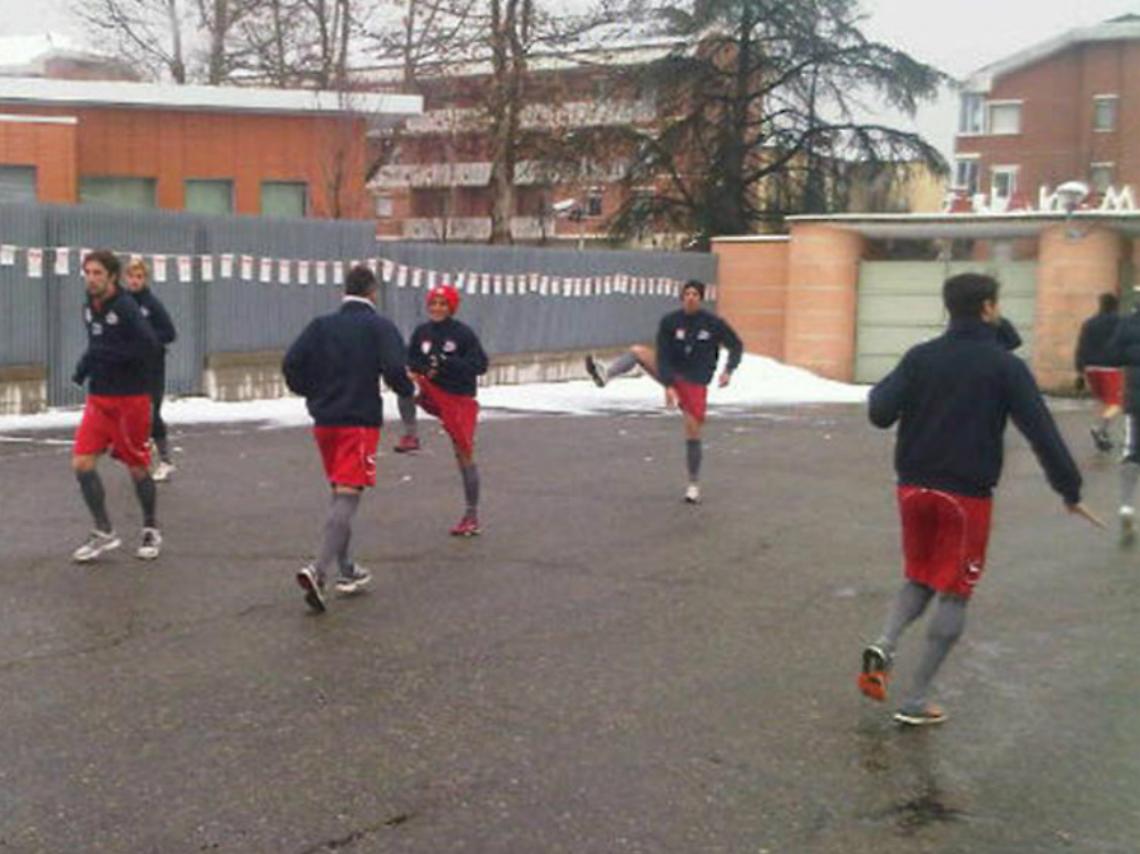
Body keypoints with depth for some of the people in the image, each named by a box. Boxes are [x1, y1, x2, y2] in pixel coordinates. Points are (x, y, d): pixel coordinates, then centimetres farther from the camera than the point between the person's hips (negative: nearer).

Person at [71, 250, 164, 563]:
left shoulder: (126, 308, -16)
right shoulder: (89, 307, 6)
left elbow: (150, 347, -26)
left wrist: (102, 353, -25)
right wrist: (86, 364, 3)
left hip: (131, 398, -6)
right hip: (98, 398, 6)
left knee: (137, 468, 6)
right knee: (81, 463, -6)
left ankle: (151, 530, 27)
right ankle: (104, 533, 7)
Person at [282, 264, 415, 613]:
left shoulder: (321, 325, 8)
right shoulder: (379, 326, -4)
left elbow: (291, 364, 0)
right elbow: (394, 369, -16)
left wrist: (313, 393, 16)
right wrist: (410, 389, 5)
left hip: (324, 421, 5)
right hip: (360, 421, -5)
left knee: (340, 494, 19)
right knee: (347, 497, -9)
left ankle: (345, 571, 25)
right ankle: (318, 570, -25)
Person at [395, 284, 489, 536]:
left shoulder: (464, 333, -9)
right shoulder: (422, 332, 3)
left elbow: (480, 365, -13)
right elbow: (410, 361, 8)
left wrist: (447, 363, -25)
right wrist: (419, 369, -16)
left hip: (459, 399, -3)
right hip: (431, 393, 3)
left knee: (464, 456, 0)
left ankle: (472, 516, 9)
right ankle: (410, 436, -21)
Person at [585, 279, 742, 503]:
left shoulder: (713, 323, -9)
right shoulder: (669, 321, -8)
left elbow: (736, 346, 1)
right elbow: (663, 355, -12)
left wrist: (728, 371, -16)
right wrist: (668, 386, -22)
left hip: (695, 384, -2)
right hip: (672, 375, 2)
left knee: (693, 434, -5)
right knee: (638, 351, -17)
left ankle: (694, 484, 8)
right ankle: (606, 374, -37)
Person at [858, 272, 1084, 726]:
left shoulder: (920, 357, 1)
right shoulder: (1004, 365, -7)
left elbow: (880, 413, -6)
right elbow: (1041, 432, -11)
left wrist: (881, 388, 16)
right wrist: (1070, 489, -4)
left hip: (914, 488, 4)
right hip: (966, 496, -4)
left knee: (918, 579, 21)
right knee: (953, 593, 7)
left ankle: (884, 646, -6)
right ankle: (916, 700, 7)